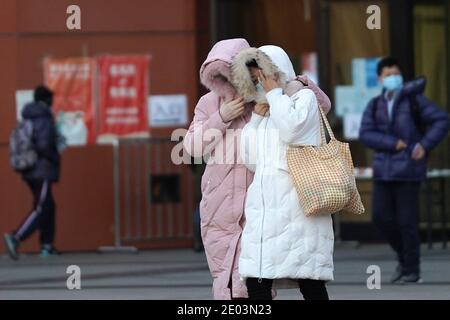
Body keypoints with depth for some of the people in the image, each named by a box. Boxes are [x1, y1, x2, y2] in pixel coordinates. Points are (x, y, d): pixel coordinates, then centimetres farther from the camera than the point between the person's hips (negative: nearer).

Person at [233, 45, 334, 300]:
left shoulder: (304, 96, 6)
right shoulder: (267, 110, 25)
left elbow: (291, 128, -14)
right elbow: (251, 159, 21)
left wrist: (274, 93, 0)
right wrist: (257, 116, 13)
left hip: (295, 202, -6)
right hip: (265, 205, 6)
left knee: (310, 282, -8)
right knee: (256, 282, -6)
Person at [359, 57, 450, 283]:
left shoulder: (414, 101, 0)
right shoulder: (374, 106, 9)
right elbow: (365, 135, -2)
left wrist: (425, 145, -11)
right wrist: (393, 143, -14)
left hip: (408, 170, -4)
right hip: (383, 169, 4)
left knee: (407, 221, -5)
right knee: (381, 217, -1)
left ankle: (411, 271, 5)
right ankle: (403, 255, 23)